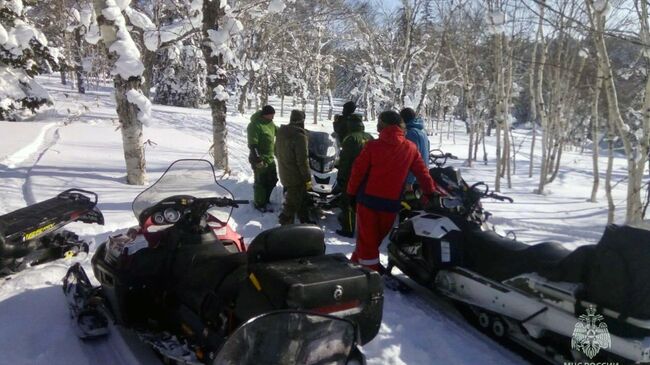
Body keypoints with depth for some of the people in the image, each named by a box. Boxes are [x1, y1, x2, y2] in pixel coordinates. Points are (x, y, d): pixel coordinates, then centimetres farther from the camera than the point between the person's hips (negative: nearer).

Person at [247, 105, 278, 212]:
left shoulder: (270, 124, 9)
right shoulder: (255, 125, -18)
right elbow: (252, 144, -22)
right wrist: (257, 159, -25)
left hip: (270, 158, 9)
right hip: (260, 160, -9)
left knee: (272, 180, 18)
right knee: (261, 182, 0)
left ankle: (265, 199, 35)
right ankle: (259, 203, 16)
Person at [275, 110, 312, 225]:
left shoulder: (281, 132, 2)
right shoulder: (299, 136, -23)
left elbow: (277, 152, 15)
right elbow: (302, 160, -22)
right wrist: (308, 178, -14)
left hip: (284, 174, 8)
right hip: (296, 176, -8)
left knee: (302, 198, 22)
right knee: (292, 203, 3)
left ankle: (305, 220, 34)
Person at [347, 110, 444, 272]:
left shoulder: (373, 146, -9)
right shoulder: (411, 148, -1)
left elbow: (358, 171, -6)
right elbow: (422, 173, 5)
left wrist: (351, 193, 6)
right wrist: (432, 193, 18)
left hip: (368, 198, -2)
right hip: (391, 202, 3)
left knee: (367, 237, 8)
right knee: (378, 236, 19)